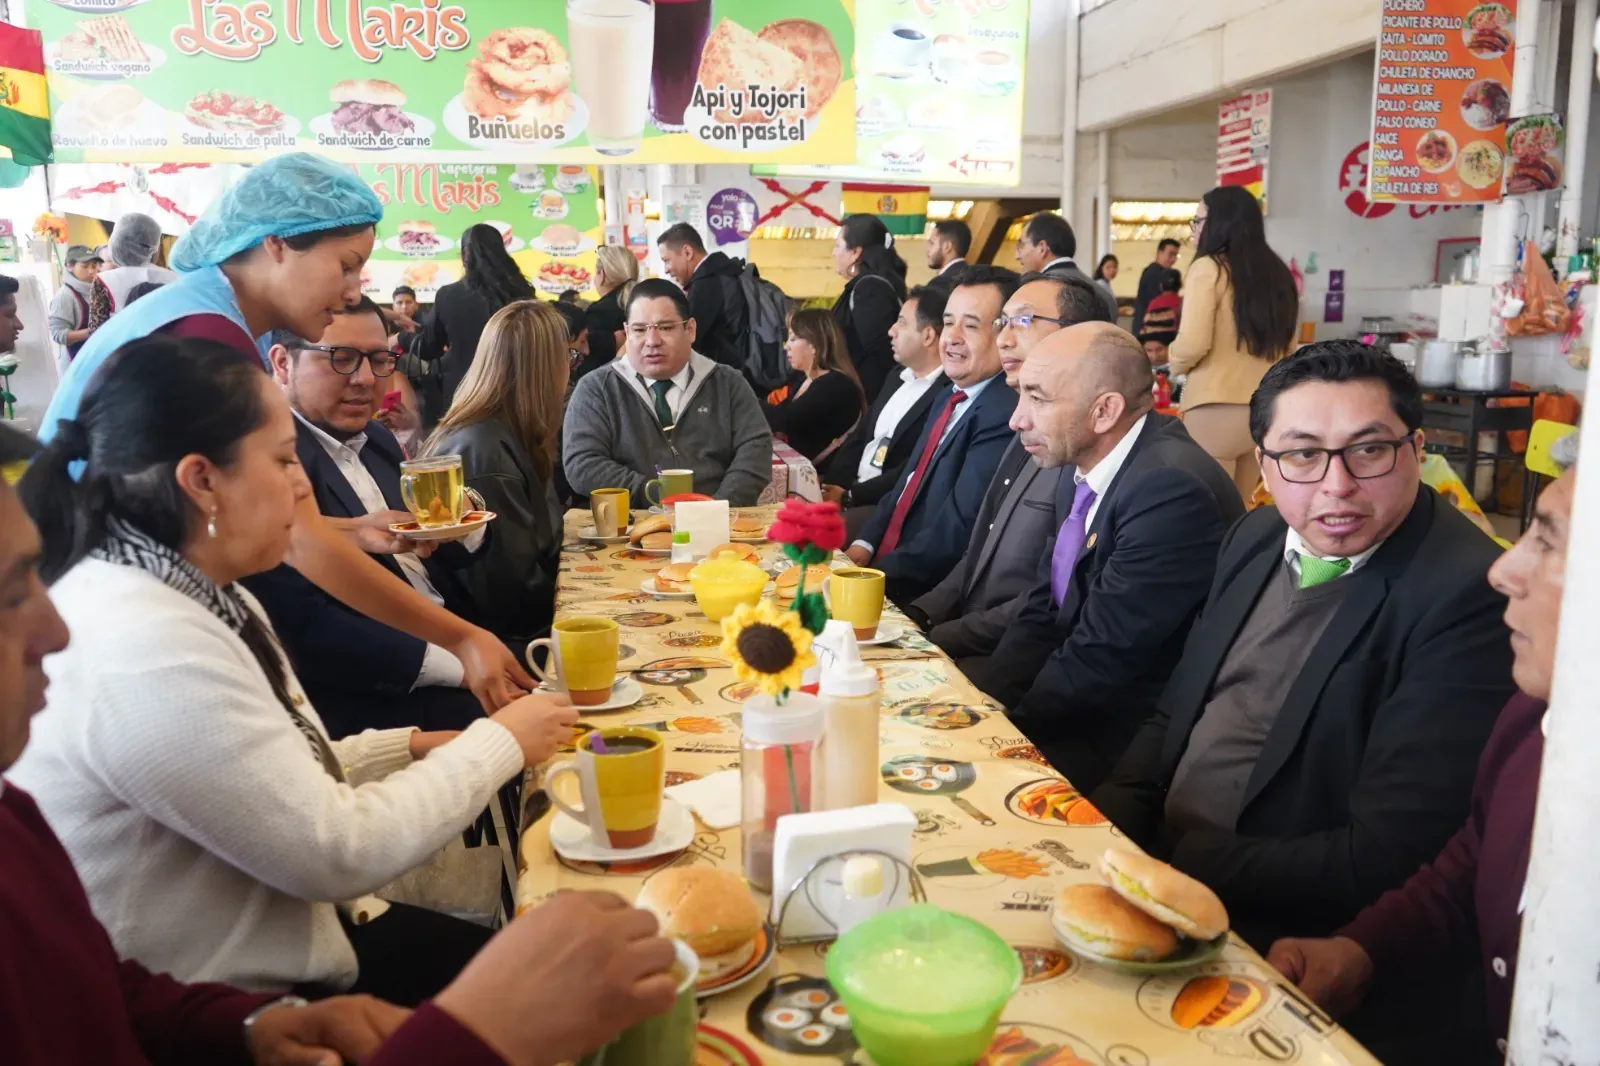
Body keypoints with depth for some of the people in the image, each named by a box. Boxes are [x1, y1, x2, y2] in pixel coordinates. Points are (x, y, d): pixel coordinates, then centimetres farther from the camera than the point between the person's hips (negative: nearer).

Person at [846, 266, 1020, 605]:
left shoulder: (1005, 415, -19)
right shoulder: (949, 397, 12)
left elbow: (957, 533, -23)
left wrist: (875, 575, -18)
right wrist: (864, 545, 0)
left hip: (923, 599, -8)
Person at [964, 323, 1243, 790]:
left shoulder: (1172, 489, -25)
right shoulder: (1081, 466, 3)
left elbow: (1101, 659, -23)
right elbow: (1039, 612, 5)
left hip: (1128, 739, -8)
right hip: (1072, 703, 8)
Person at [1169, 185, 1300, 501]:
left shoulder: (1208, 268, -8)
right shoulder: (1277, 273, 13)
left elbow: (1192, 345, -16)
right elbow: (1287, 346, 19)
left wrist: (1173, 360, 3)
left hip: (1216, 410, -7)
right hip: (1266, 410, 7)